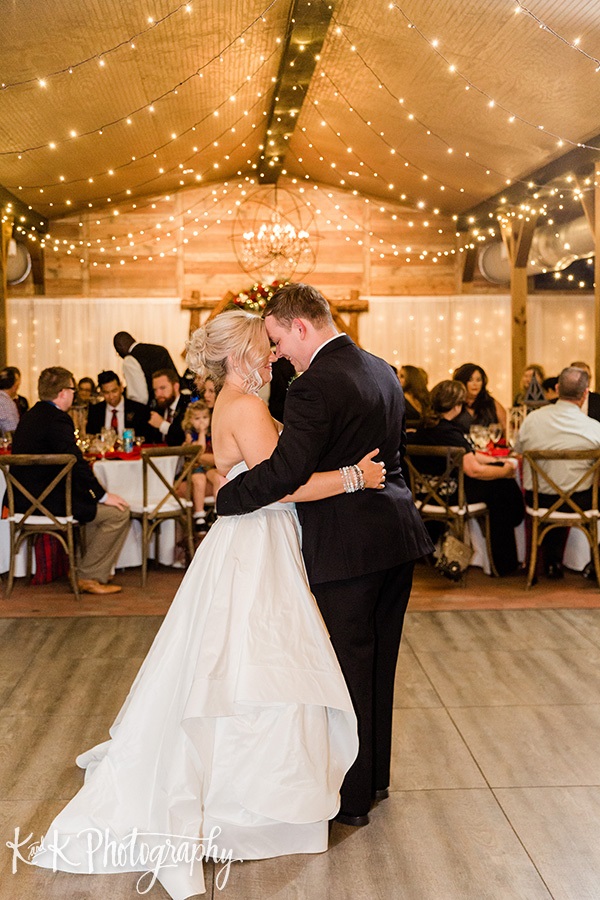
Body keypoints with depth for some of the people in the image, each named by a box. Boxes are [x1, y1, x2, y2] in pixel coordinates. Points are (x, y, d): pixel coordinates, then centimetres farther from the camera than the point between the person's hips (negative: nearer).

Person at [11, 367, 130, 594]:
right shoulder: (57, 419, -17)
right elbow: (76, 462, -22)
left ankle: (84, 567, 30)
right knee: (118, 512, -10)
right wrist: (102, 495, -13)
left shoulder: (30, 416, 15)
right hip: (46, 500, -11)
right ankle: (90, 577, -3)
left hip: (26, 497, 11)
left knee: (96, 504, 29)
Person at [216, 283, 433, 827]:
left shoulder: (316, 385, -19)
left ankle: (351, 797, 19)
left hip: (346, 547, -8)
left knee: (348, 669, 5)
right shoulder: (383, 371, 9)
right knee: (379, 663, 19)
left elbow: (285, 472, -26)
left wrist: (223, 499, -13)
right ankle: (376, 776, 34)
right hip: (398, 537, 9)